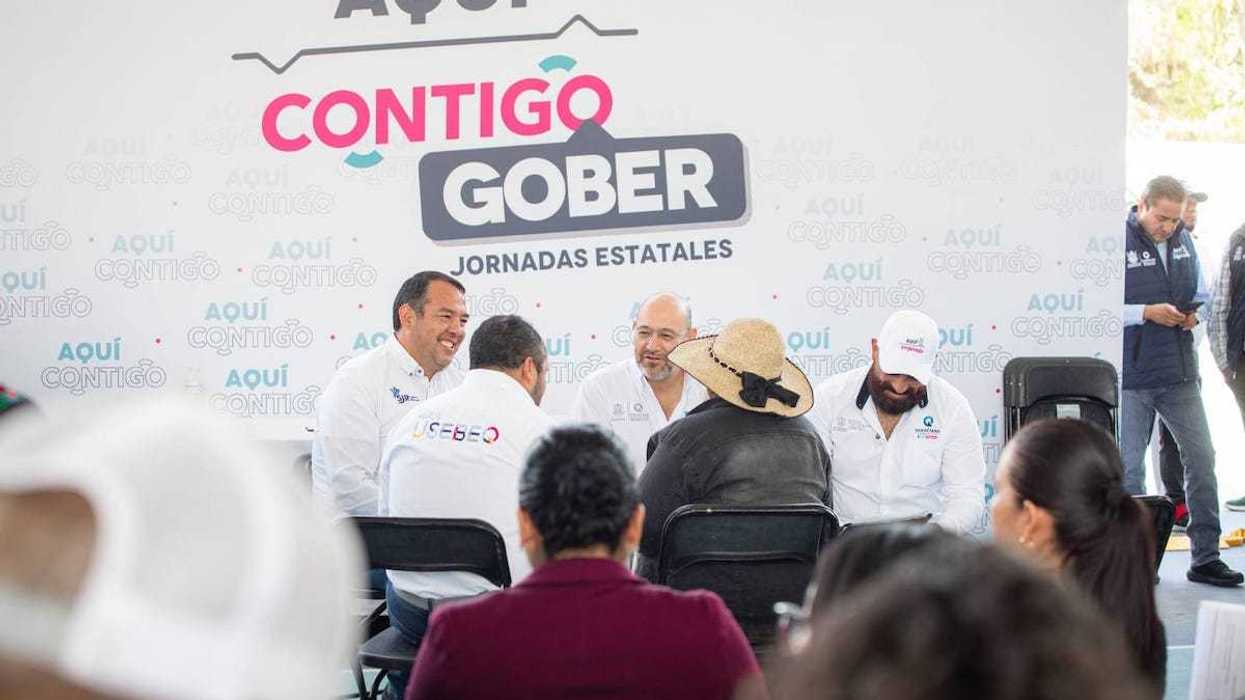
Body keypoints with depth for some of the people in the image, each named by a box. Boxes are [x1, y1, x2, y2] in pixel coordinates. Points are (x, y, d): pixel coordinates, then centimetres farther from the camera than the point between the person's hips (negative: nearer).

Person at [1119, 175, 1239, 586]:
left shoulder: (1183, 241, 9)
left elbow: (1199, 293, 22)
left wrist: (1193, 313, 1)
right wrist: (1146, 312, -19)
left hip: (1180, 374, 5)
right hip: (1132, 376, -5)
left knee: (1201, 459, 4)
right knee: (1129, 468, 4)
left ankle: (1206, 556, 11)